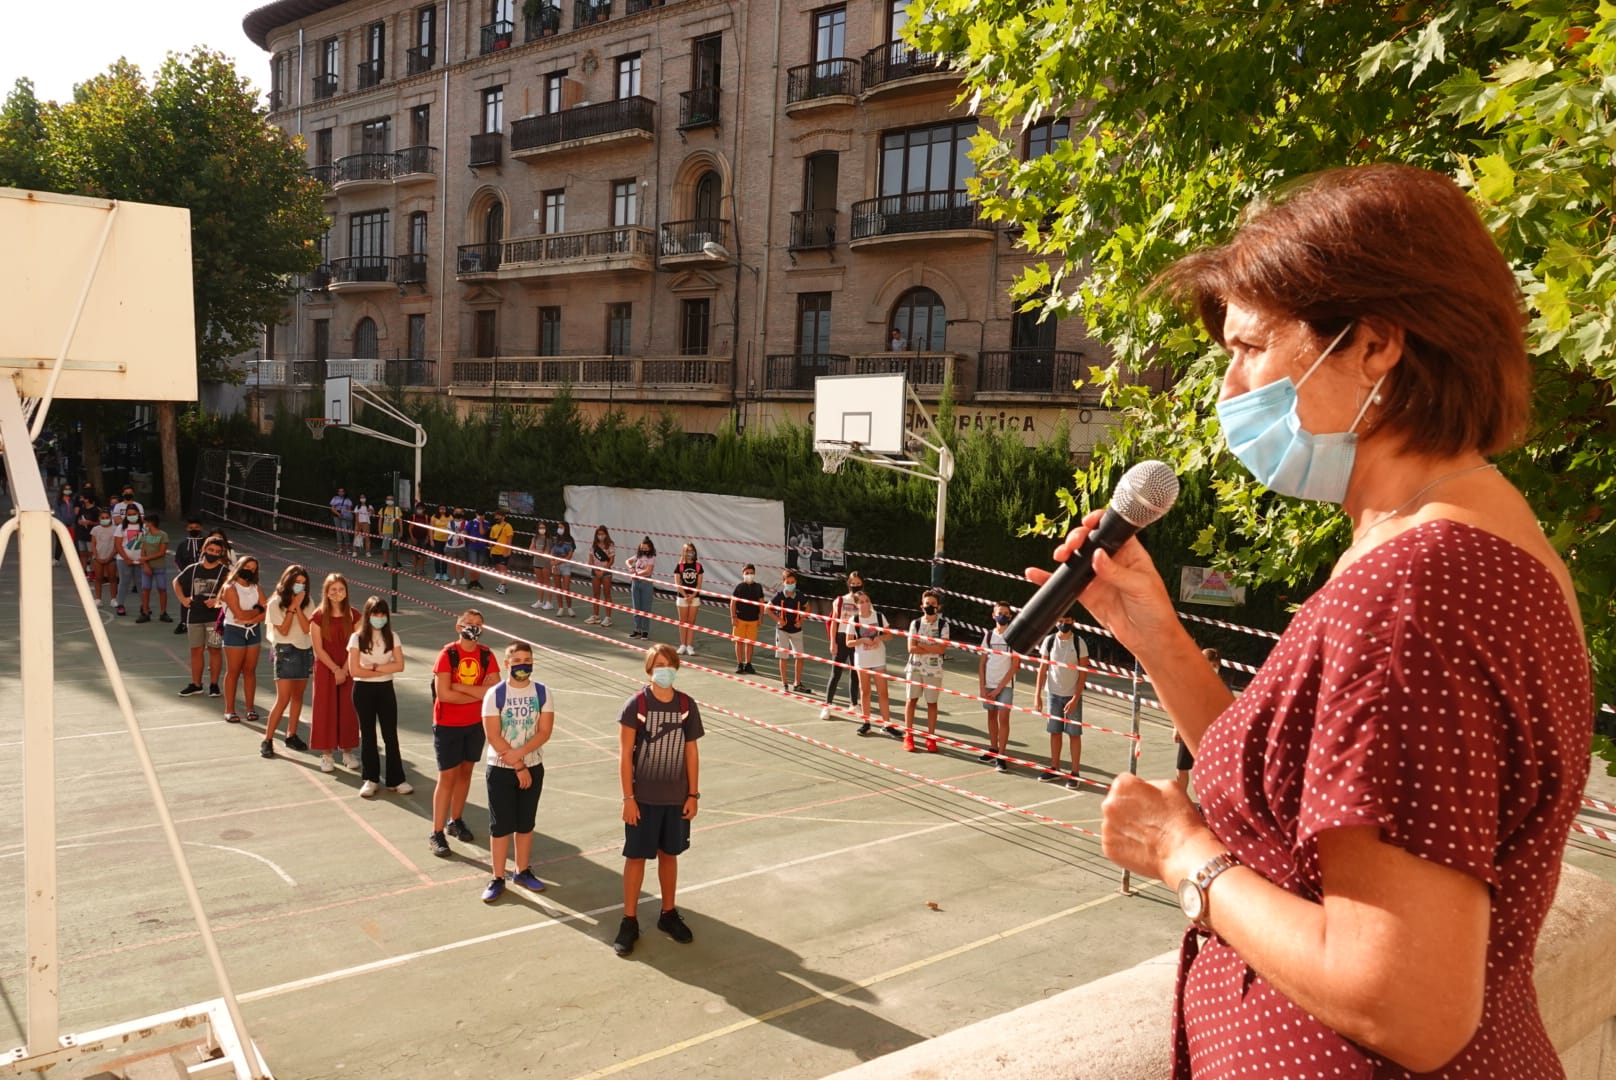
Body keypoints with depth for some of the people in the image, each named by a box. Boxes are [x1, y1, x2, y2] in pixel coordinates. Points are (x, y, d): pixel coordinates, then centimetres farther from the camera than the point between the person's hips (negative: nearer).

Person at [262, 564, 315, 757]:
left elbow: (306, 628, -6)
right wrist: (292, 607, -15)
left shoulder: (306, 602, 5)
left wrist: (298, 607, -14)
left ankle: (291, 736, 18)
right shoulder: (276, 602, -6)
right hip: (286, 651, -5)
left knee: (298, 696, 9)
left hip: (305, 650, 5)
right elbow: (283, 630, -12)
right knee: (283, 699, -10)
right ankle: (267, 740, -3)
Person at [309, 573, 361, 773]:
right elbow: (318, 649, -8)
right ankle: (326, 754, 11)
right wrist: (336, 669, -13)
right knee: (325, 710, 2)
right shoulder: (318, 617, -6)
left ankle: (347, 751, 18)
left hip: (348, 671, 2)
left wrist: (344, 670, -11)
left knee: (348, 710, 6)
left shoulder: (353, 616, 0)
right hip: (325, 670, -2)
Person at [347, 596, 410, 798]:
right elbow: (354, 670, -13)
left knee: (391, 735, 2)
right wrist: (384, 669, -10)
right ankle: (370, 779, 17)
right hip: (363, 690, -1)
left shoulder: (392, 637, -1)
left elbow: (399, 666, -8)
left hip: (385, 689, 1)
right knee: (367, 735, 7)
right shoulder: (357, 638, -7)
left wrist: (374, 667, -15)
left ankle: (395, 779, 9)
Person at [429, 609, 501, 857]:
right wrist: (479, 693, -17)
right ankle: (436, 834, 5)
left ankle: (455, 821, 32)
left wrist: (461, 687, -19)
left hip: (476, 724, 5)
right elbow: (443, 694, -23)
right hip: (447, 725, -4)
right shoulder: (447, 655, -15)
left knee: (465, 772, 15)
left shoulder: (486, 655, -3)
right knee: (447, 776, -2)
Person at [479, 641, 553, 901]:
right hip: (500, 769, -2)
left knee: (526, 823, 13)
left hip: (533, 767, 2)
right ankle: (498, 879, 14)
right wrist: (518, 767, -14)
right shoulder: (494, 694, -10)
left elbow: (544, 732, -8)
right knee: (500, 826, 3)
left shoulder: (544, 693, -3)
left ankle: (523, 871, 28)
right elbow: (493, 736, -13)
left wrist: (518, 754, -21)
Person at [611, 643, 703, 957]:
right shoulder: (636, 704, -12)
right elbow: (625, 754, -10)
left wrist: (693, 794, 3)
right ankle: (629, 921, 18)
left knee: (669, 854, 16)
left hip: (676, 797, 3)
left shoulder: (687, 704, -2)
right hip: (644, 798, -3)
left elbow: (691, 751, 4)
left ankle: (668, 914, 31)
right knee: (636, 856, 5)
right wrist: (628, 798, -12)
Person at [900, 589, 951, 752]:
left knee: (932, 702, 5)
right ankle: (908, 736, 10)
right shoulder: (915, 623, 2)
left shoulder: (943, 625, -1)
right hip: (915, 667, 1)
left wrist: (921, 646, -12)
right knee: (911, 700, 2)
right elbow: (911, 648, -7)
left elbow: (942, 648, -12)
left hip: (934, 669, -1)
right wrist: (932, 648, -11)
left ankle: (931, 737, 13)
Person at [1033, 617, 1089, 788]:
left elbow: (1083, 674, -8)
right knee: (1054, 732, 10)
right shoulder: (1049, 641, -1)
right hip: (1053, 693, 3)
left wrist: (1075, 699, -14)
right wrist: (1037, 694, -2)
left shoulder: (1079, 643, -8)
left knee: (1074, 734, 2)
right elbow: (1042, 669, 3)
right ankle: (1054, 770, 21)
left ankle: (1075, 774, 9)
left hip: (1072, 696, -2)